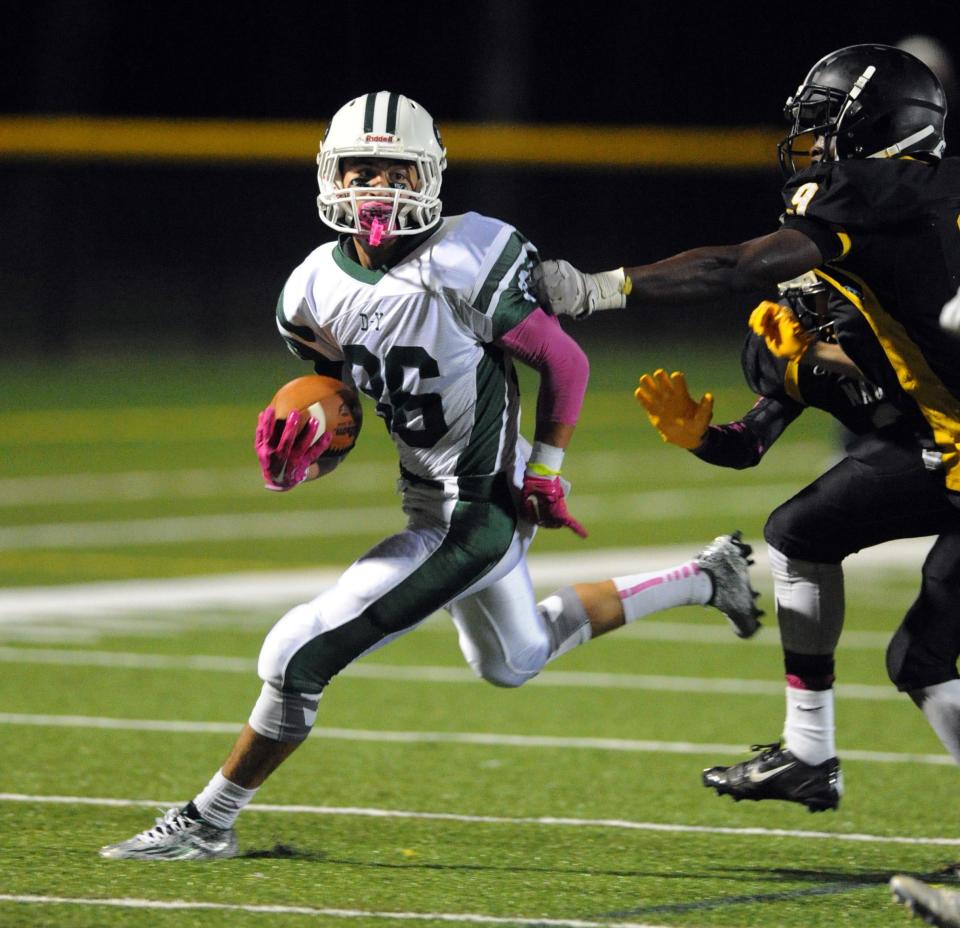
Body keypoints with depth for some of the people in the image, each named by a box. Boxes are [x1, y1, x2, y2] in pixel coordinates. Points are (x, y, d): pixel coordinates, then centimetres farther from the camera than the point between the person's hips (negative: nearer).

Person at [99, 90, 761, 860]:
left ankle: (209, 820, 6)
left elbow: (565, 362, -11)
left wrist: (545, 473, -7)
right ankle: (704, 580, 45)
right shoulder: (318, 290, -1)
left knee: (300, 656, -12)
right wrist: (306, 435, -9)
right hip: (429, 504, 9)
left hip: (477, 516, -9)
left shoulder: (464, 262, -21)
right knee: (512, 662, 33)